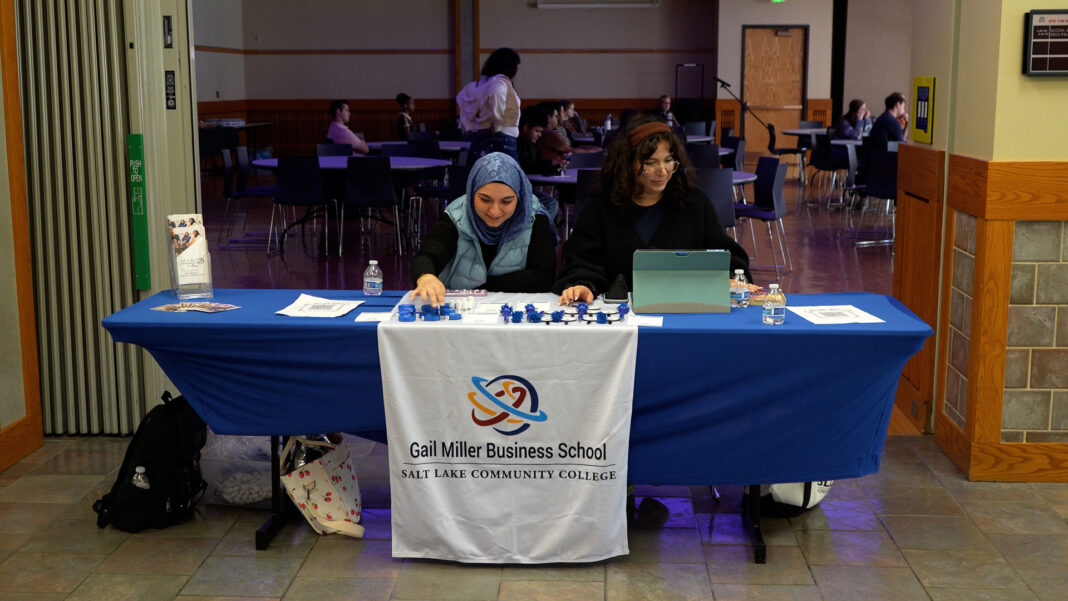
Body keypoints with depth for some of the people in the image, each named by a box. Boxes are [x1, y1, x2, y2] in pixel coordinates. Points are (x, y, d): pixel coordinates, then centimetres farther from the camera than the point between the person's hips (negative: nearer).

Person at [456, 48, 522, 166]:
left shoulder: (482, 82, 17)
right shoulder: (501, 81, -8)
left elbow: (461, 97, 28)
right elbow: (496, 93, -31)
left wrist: (469, 126, 23)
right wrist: (497, 126, -20)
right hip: (501, 141, -9)